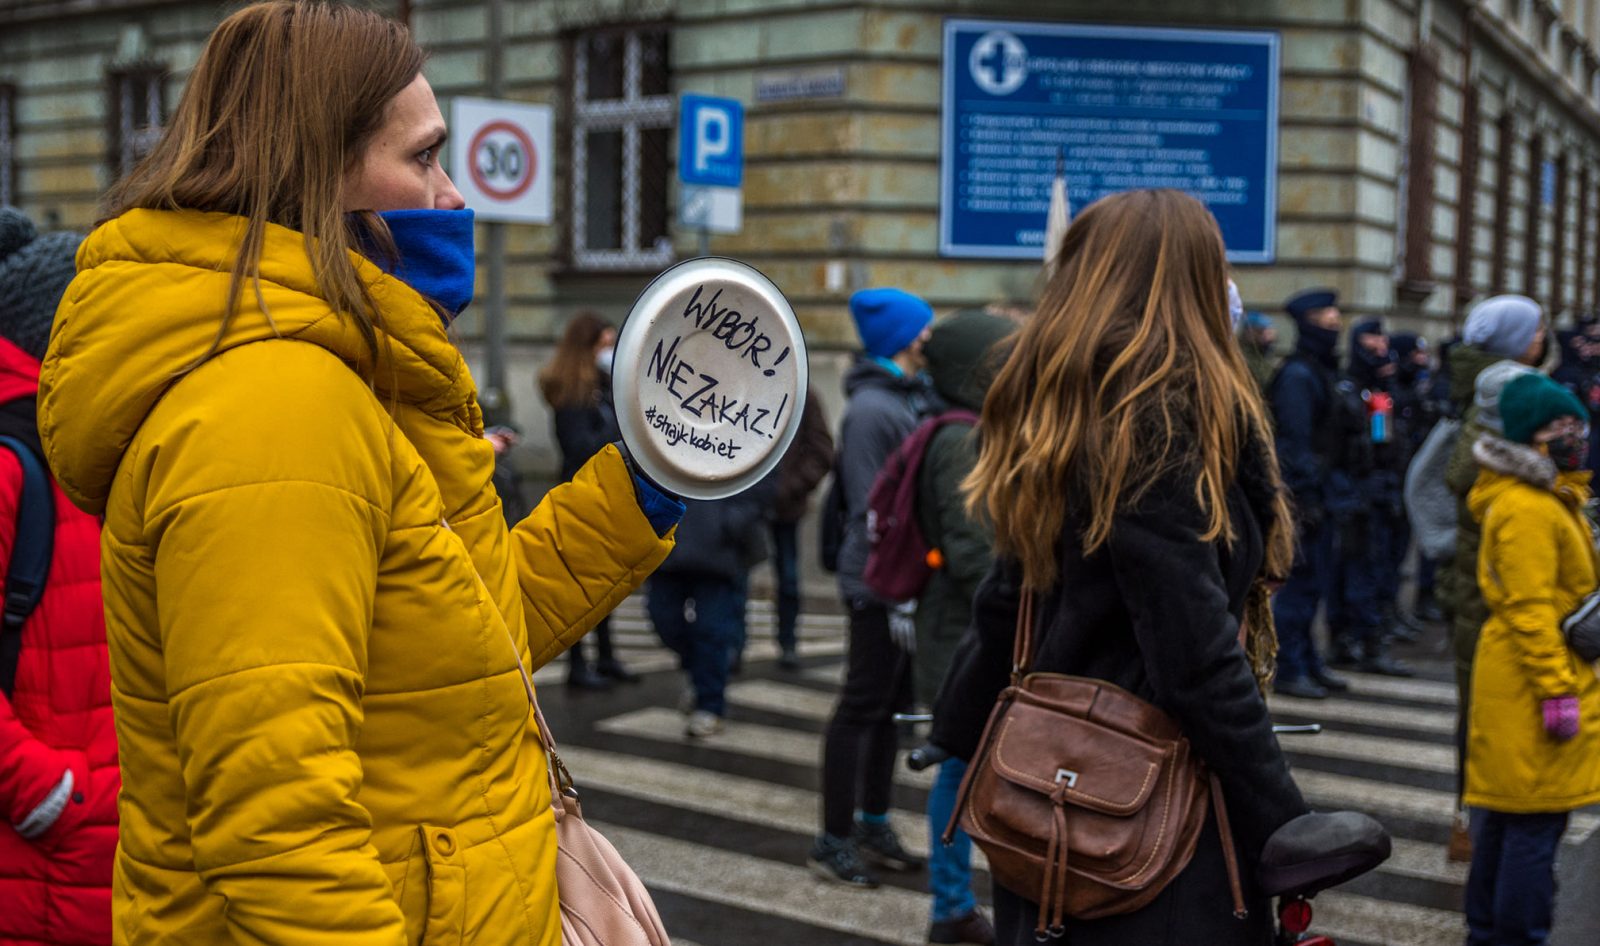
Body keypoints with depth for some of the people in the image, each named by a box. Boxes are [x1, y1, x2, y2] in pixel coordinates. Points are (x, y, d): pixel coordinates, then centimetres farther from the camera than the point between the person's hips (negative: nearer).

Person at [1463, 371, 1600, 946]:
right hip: (1531, 685, -11)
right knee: (1534, 826, -3)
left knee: (1506, 816, 17)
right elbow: (1528, 609, -23)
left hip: (1525, 686, 11)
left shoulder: (1554, 497, 16)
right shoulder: (1528, 509, -19)